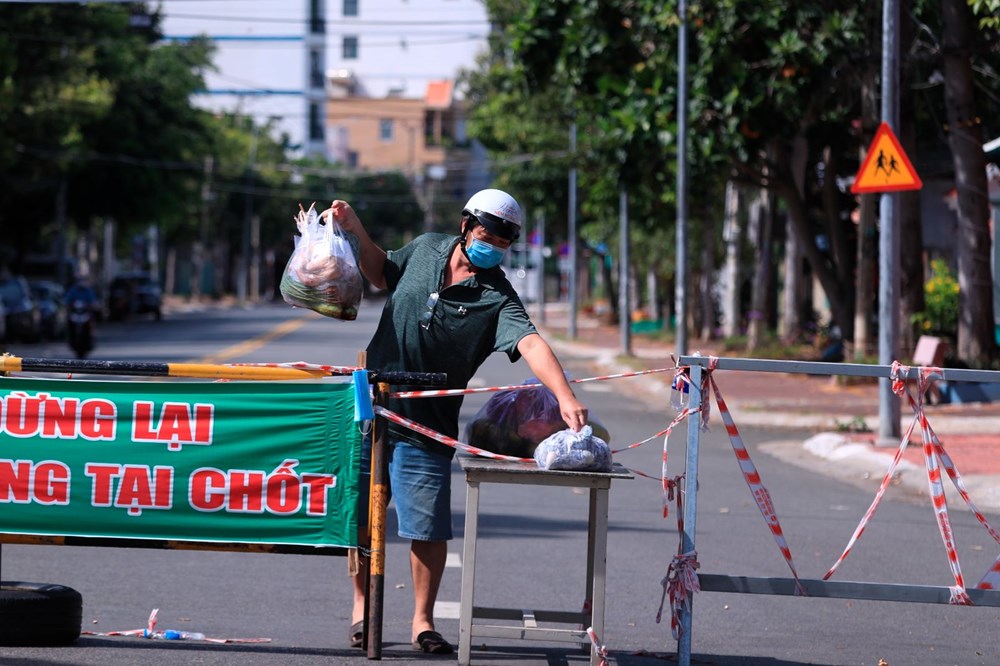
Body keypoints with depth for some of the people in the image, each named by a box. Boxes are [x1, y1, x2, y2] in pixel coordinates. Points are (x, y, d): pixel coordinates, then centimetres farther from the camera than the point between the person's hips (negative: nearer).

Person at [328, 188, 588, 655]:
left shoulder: (497, 298, -9)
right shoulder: (426, 249, 4)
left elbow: (530, 343, -26)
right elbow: (383, 274, 24)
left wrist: (564, 396, -42)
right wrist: (355, 229, 10)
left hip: (426, 428, -3)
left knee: (428, 529, -4)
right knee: (360, 517, 9)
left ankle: (423, 620, 12)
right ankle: (362, 606, 27)